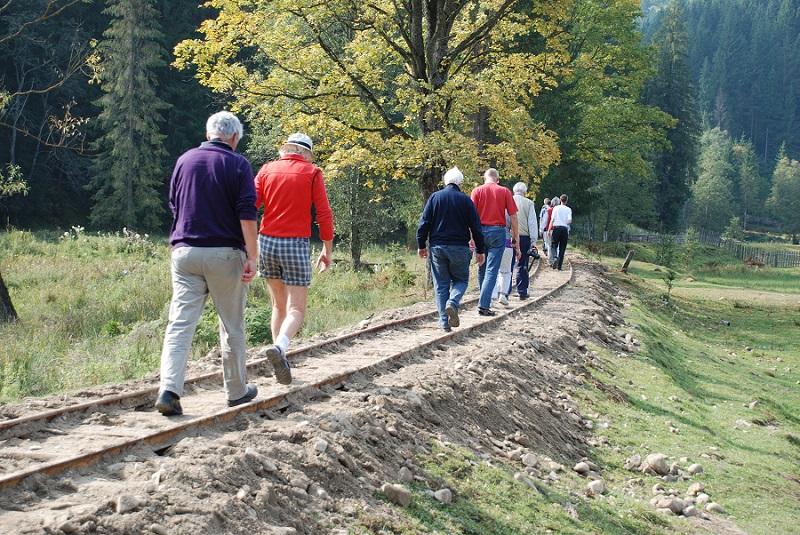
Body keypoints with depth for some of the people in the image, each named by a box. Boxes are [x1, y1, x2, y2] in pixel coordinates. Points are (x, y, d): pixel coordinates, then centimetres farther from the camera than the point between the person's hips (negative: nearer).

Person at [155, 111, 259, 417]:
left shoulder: (184, 160, 10)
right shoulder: (238, 164, -3)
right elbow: (247, 214, -11)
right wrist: (252, 256, -10)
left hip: (185, 252, 3)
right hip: (224, 254, -3)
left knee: (180, 323, -2)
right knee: (232, 326, 10)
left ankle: (169, 389, -16)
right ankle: (237, 391, 21)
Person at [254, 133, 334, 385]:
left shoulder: (267, 169, 7)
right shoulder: (312, 173, 0)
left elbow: (250, 206, -2)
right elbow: (324, 214, -4)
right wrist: (327, 250, 4)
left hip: (267, 242, 4)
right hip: (296, 244, -4)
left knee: (279, 305, 18)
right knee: (296, 310, -4)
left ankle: (281, 356, 16)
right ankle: (280, 347, -31)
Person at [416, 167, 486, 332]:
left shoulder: (435, 197, 3)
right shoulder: (466, 200, 0)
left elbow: (424, 223, 1)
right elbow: (476, 227, 1)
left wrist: (421, 245, 8)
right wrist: (480, 250, 8)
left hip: (437, 247, 2)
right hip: (459, 248, -1)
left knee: (441, 284, 7)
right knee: (460, 280, 13)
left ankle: (444, 321, 2)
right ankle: (452, 303, -17)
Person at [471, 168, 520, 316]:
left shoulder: (477, 191, 2)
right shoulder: (505, 191, 1)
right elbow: (513, 217, -1)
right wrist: (516, 240, 4)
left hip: (480, 231, 2)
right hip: (498, 232, -2)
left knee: (482, 269, 16)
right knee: (492, 270, -3)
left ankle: (485, 302, 26)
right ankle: (483, 305, -12)